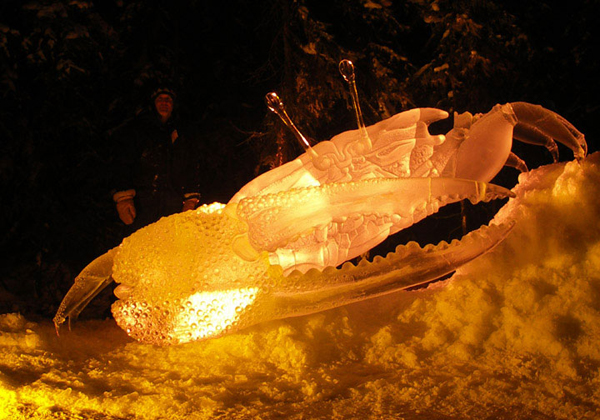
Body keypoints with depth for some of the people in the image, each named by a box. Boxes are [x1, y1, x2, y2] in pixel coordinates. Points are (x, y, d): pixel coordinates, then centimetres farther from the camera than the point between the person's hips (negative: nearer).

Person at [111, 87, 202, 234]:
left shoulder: (186, 137, 23)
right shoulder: (137, 130, 14)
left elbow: (192, 172, 20)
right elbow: (122, 164, 5)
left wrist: (190, 201, 7)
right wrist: (123, 197, -8)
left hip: (173, 205, 2)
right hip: (141, 203, -2)